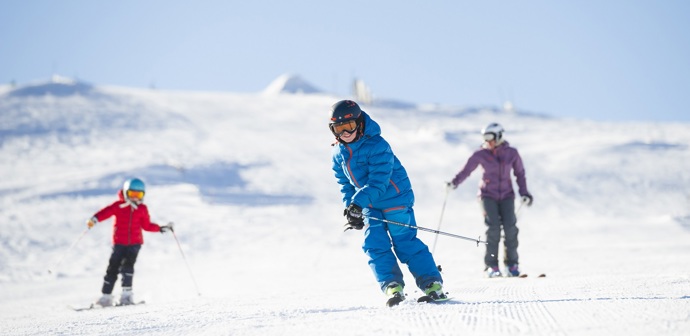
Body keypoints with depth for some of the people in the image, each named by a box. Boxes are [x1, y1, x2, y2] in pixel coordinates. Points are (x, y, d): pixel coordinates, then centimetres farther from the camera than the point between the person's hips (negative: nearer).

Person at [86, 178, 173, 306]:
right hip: (119, 243, 0)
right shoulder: (118, 205, -1)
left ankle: (127, 294, -14)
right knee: (113, 268, -2)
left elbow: (147, 225, 17)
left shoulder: (142, 209, 8)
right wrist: (94, 219, -32)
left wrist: (161, 229, 13)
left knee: (127, 265, -18)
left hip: (135, 243, 0)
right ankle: (106, 297, 5)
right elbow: (106, 212, -15)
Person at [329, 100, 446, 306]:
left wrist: (358, 203, -36)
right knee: (375, 244, -6)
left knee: (405, 243, -8)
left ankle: (432, 283, -2)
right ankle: (392, 285, -4)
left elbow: (378, 182, -28)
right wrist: (351, 207, 0)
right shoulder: (339, 153, 1)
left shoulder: (377, 146, -23)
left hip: (395, 199, -7)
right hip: (369, 205, 7)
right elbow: (346, 184, 11)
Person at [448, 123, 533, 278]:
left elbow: (520, 174, 11)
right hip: (488, 195, -1)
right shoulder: (481, 154, -1)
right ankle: (492, 266, -8)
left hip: (507, 195, 1)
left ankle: (512, 263, 2)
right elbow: (467, 170, -1)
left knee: (510, 227, -12)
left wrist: (524, 193, 3)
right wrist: (454, 183, -17)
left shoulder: (512, 153, 2)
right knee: (493, 227, -15)